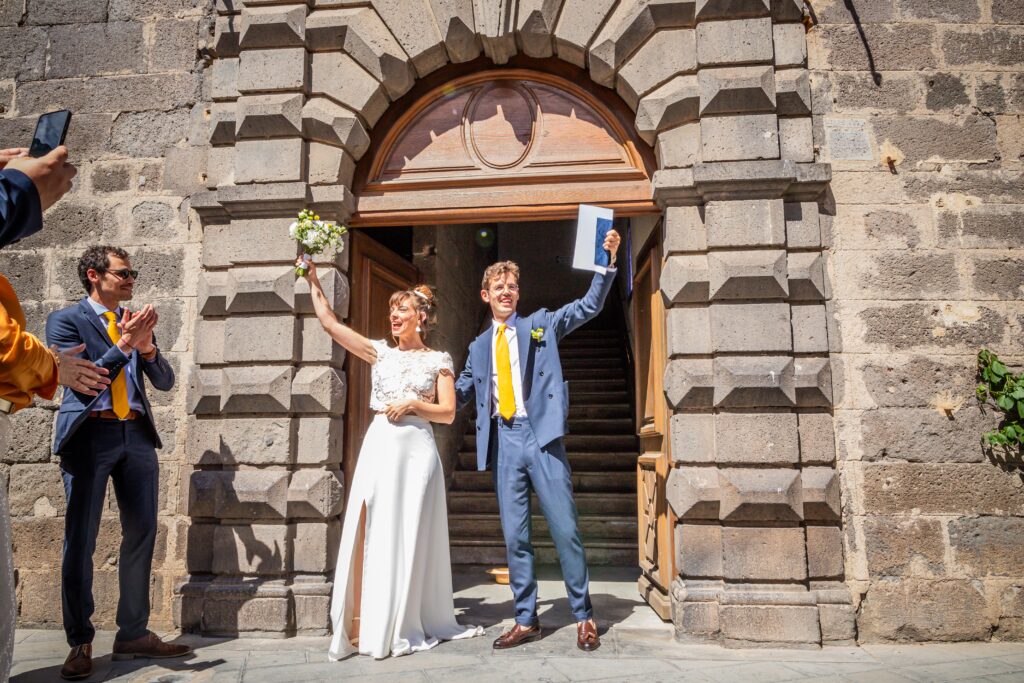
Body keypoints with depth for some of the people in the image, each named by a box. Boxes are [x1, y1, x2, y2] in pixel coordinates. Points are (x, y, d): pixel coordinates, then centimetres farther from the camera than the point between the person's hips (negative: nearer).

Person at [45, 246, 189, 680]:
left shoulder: (136, 322, 15)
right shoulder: (65, 319, 2)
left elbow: (165, 382, 9)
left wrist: (146, 346, -8)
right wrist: (124, 345, -17)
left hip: (137, 435, 5)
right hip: (89, 435, -4)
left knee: (141, 535, 5)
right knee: (80, 539, 1)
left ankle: (133, 634, 15)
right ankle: (80, 642, 12)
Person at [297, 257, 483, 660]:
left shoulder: (438, 360, 6)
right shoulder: (380, 352, 12)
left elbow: (448, 413, 2)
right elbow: (329, 323, 7)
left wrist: (413, 404, -12)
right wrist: (313, 282, 6)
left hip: (416, 449, -2)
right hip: (379, 447, 2)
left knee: (409, 536, 4)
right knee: (371, 534, -1)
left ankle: (405, 627, 16)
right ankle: (365, 626, 5)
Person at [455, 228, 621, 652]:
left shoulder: (541, 324, 9)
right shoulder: (479, 347, 18)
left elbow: (590, 306, 1)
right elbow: (461, 391, 19)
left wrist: (607, 261, -11)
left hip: (540, 436, -3)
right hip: (503, 442, 3)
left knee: (565, 529, -1)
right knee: (514, 536, 7)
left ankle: (584, 617, 12)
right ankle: (526, 620, 18)